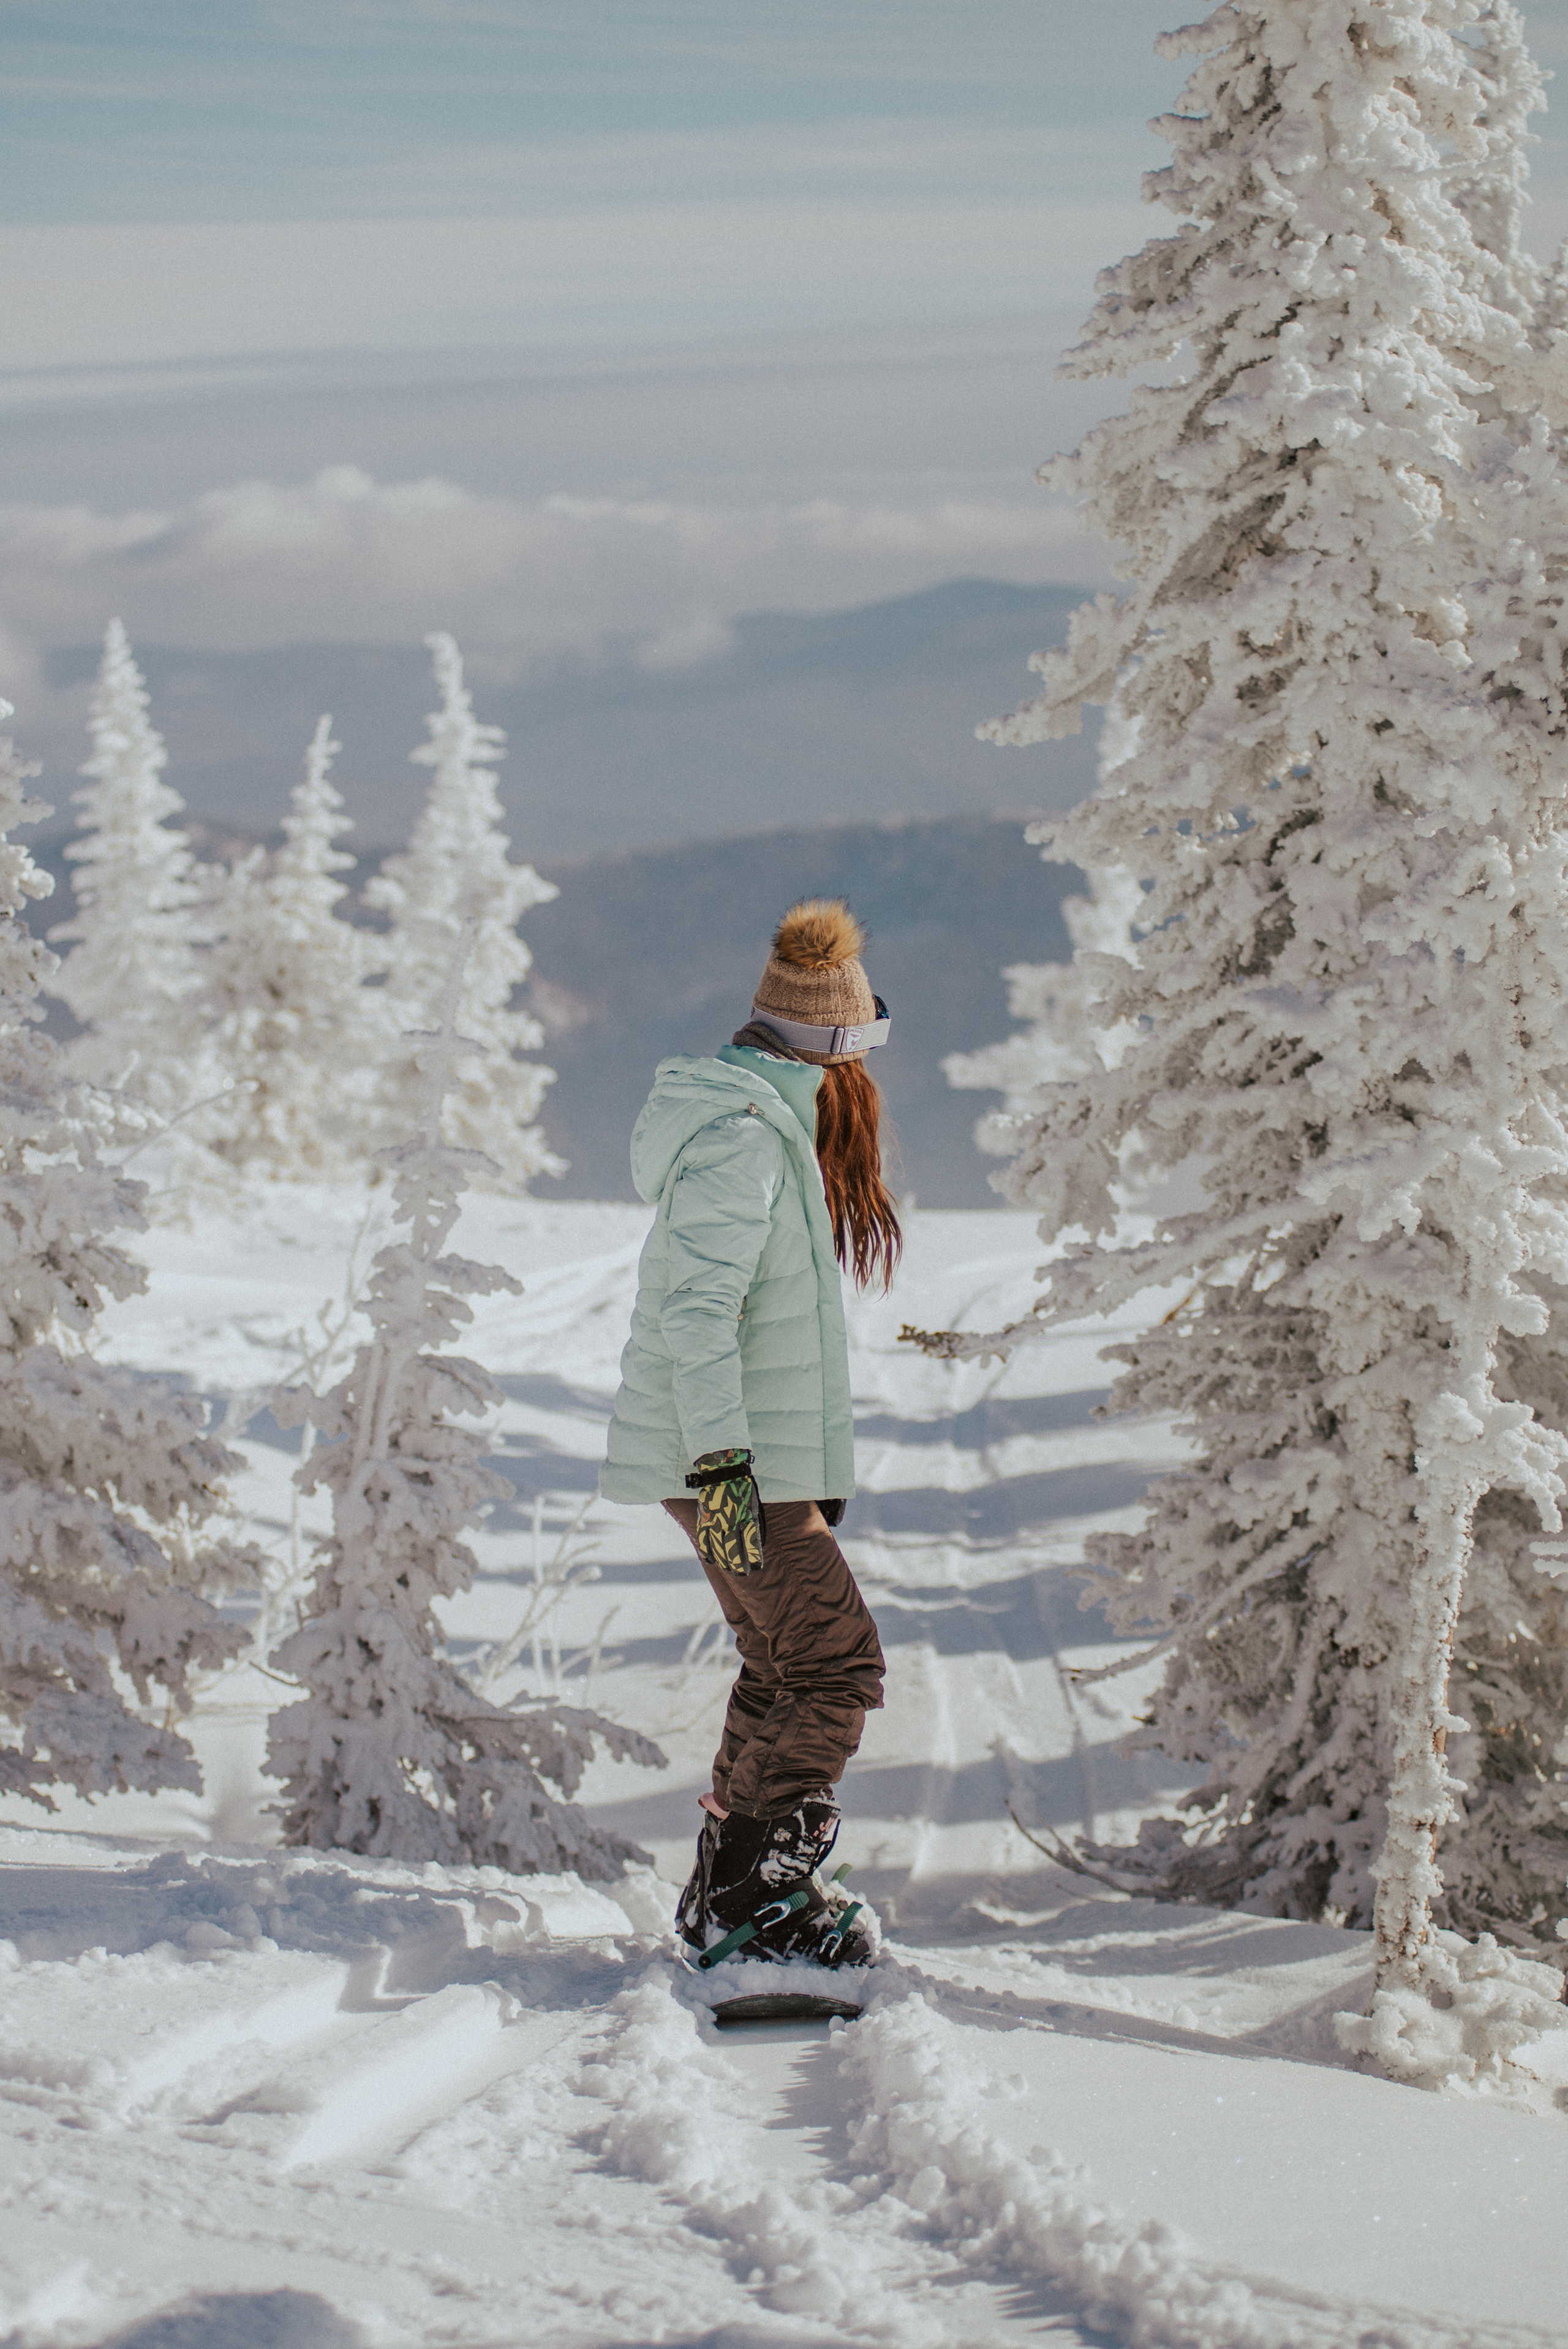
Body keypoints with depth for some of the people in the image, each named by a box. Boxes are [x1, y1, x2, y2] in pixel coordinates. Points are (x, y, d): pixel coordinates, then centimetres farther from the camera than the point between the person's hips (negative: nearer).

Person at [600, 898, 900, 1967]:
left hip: (755, 1454, 10)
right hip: (737, 1464, -10)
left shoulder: (767, 1126, 15)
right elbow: (696, 1307, -26)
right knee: (838, 1665, -12)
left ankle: (731, 1892, 22)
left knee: (783, 1665, 15)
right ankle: (754, 1893, -12)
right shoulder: (743, 1139, -18)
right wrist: (722, 1459, -32)